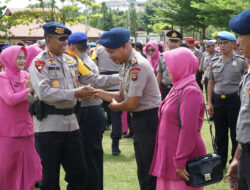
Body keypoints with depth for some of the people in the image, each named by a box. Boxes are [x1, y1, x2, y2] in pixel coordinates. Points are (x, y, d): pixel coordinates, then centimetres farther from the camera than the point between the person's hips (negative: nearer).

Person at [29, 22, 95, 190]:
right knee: (50, 176, 3)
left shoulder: (71, 61, 13)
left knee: (79, 173, 11)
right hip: (49, 124, -6)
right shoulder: (39, 63, -8)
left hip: (71, 123, 6)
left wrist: (85, 92, 0)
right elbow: (44, 92, -21)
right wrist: (75, 93, -21)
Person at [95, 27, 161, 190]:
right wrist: (98, 93, 4)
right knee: (143, 172, 18)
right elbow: (122, 95, 15)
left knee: (150, 172, -4)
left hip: (149, 119, -10)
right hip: (139, 119, 10)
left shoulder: (138, 66, -21)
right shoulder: (125, 65, 8)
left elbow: (131, 103, -22)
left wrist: (115, 106, -3)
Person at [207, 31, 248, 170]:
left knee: (236, 133, 2)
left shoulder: (241, 62, -3)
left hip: (234, 100, -3)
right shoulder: (214, 62, 7)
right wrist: (209, 103, 6)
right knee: (220, 133, 12)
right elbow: (211, 83, 11)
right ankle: (220, 162, 24)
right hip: (218, 100, 4)